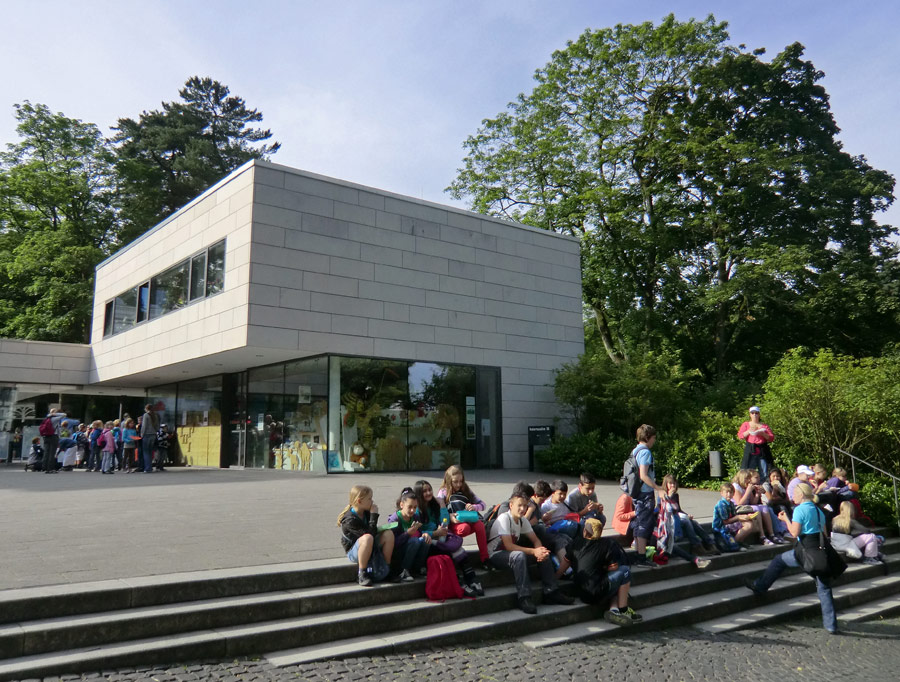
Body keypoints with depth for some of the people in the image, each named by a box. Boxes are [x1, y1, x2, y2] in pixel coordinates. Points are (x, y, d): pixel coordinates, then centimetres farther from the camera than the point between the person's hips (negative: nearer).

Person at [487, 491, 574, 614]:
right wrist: (533, 552, -32)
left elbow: (535, 540, 4)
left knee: (544, 555, -7)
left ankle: (551, 592, -7)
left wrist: (541, 551, -21)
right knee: (519, 555, -38)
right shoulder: (504, 518, -21)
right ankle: (524, 598, -36)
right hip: (494, 555, -8)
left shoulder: (523, 520, 4)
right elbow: (508, 546, -28)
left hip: (511, 552, 8)